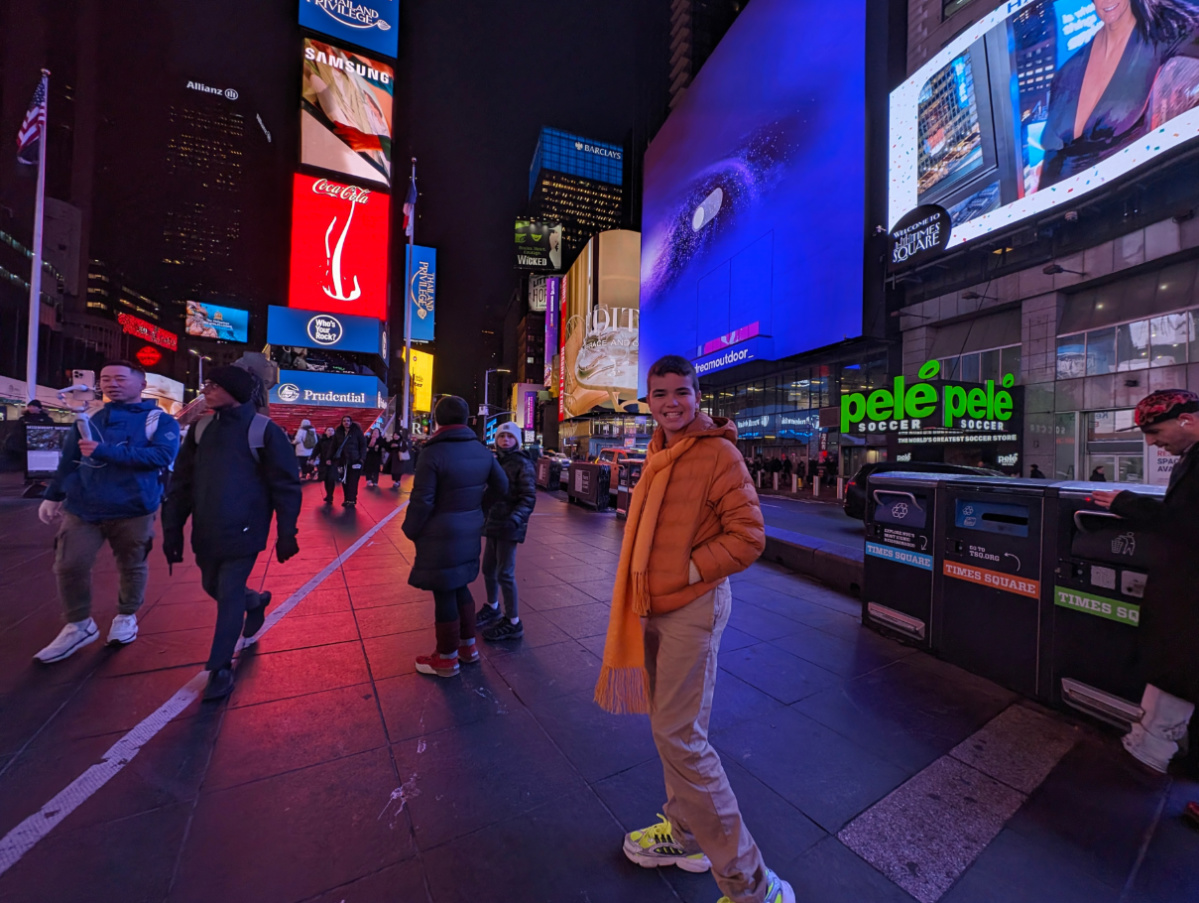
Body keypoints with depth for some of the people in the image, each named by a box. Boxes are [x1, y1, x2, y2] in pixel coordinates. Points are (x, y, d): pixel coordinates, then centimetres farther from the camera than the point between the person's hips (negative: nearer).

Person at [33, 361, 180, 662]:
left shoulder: (159, 420, -4)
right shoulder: (90, 419, 12)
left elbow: (162, 456, -21)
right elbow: (68, 461, 18)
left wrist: (105, 451, -23)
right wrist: (53, 496, 20)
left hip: (133, 510, -4)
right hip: (82, 509, 4)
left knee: (132, 566, 9)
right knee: (68, 566, 2)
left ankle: (126, 617, 30)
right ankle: (78, 626, 21)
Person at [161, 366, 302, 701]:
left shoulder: (264, 431, -11)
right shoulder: (201, 429, 6)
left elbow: (286, 485, -10)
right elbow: (181, 483, 10)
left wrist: (286, 533, -10)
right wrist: (172, 529, 7)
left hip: (242, 533, -6)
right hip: (207, 533, 6)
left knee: (230, 596, -1)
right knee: (214, 588, 20)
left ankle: (220, 668, 15)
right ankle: (255, 601, 50)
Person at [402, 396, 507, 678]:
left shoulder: (433, 453, -17)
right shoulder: (481, 450, 2)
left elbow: (422, 501, -17)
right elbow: (502, 487, 11)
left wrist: (410, 530, -1)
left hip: (441, 535, -6)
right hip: (470, 531, 6)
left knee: (444, 594, 6)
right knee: (460, 587, 21)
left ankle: (447, 657, 22)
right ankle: (468, 645, 33)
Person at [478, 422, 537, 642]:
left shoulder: (522, 464, -10)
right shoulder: (495, 460, 11)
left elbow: (529, 497, -16)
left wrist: (515, 518, -30)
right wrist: (483, 514, 10)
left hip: (508, 525, -7)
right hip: (493, 522, 7)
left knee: (505, 573, -3)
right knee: (488, 568, 16)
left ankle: (513, 623, 10)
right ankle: (492, 608, 39)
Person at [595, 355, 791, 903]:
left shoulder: (717, 452, -14)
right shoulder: (658, 454, 10)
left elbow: (747, 536, -17)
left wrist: (688, 572, -17)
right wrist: (641, 590, 12)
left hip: (692, 609, -8)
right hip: (655, 606, 8)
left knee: (679, 737, -2)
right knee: (671, 725, 20)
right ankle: (685, 834, 42)